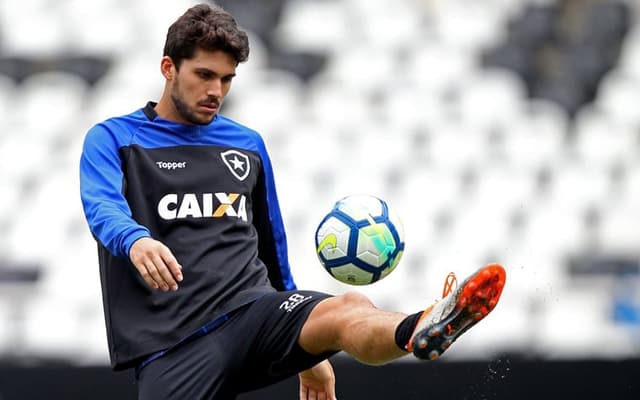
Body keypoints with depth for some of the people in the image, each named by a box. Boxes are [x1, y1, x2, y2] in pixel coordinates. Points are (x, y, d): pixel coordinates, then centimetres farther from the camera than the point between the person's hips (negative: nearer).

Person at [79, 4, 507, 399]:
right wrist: (136, 241, -39)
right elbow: (103, 209, -14)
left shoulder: (248, 145, 22)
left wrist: (309, 350, 31)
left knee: (350, 311, -30)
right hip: (169, 346, -2)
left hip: (253, 314, 2)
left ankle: (420, 332, -62)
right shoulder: (113, 139, 7)